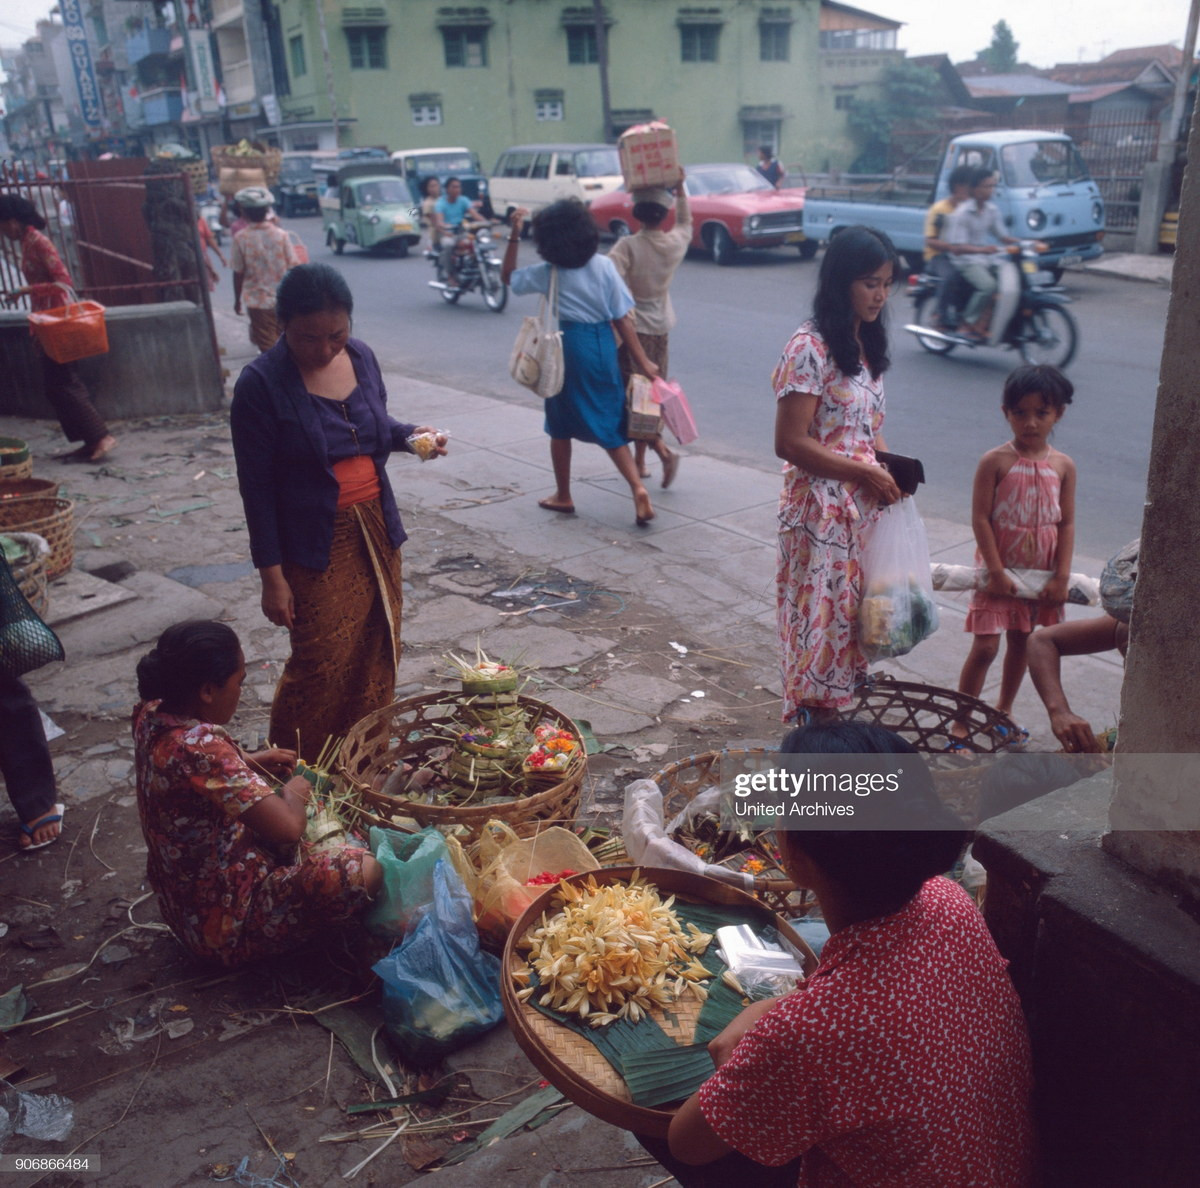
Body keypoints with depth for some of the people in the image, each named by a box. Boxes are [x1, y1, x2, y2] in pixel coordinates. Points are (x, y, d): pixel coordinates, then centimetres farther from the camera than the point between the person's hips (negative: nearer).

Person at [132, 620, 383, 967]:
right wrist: (294, 794, -14)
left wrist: (251, 762, 7)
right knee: (365, 871, -15)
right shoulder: (199, 747, -34)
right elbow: (287, 828, -35)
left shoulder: (153, 715, -7)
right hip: (227, 921, -10)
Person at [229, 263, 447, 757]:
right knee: (322, 666, 0)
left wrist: (410, 435, -4)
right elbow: (256, 487, -11)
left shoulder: (362, 357, 1)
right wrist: (271, 576, -12)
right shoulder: (261, 384, -14)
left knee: (378, 654, 11)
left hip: (376, 531, 6)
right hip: (316, 547, -5)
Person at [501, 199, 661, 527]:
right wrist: (642, 361, -2)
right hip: (602, 345, 1)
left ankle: (563, 496, 25)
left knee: (560, 426, 16)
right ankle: (638, 488, -9)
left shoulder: (548, 274, -5)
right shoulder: (604, 266, -5)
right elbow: (622, 318, -6)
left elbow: (507, 275, 13)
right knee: (609, 426, 8)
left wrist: (514, 237, 7)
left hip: (567, 347, -1)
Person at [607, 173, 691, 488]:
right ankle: (639, 460, 22)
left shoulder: (628, 246, -17)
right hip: (662, 326, 6)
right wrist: (680, 188, 22)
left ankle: (663, 451, -18)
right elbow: (685, 223, 23)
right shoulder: (676, 242, -1)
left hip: (633, 328, -6)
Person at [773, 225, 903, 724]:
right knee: (821, 618, 0)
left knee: (850, 615, 14)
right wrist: (865, 474, -16)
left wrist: (890, 467, 0)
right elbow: (790, 443, -20)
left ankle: (835, 717, 28)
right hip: (821, 509, -8)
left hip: (863, 508, 8)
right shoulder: (810, 347, -16)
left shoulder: (867, 343, 10)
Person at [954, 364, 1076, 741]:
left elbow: (1066, 523, 0)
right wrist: (996, 572, -16)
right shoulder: (995, 462, -12)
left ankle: (1003, 712, 35)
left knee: (1021, 643, 16)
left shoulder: (1063, 466, -1)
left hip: (1040, 573, 4)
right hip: (998, 571, -4)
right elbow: (980, 518, -13)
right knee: (985, 647, -6)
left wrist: (1061, 576, -6)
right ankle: (960, 722, 7)